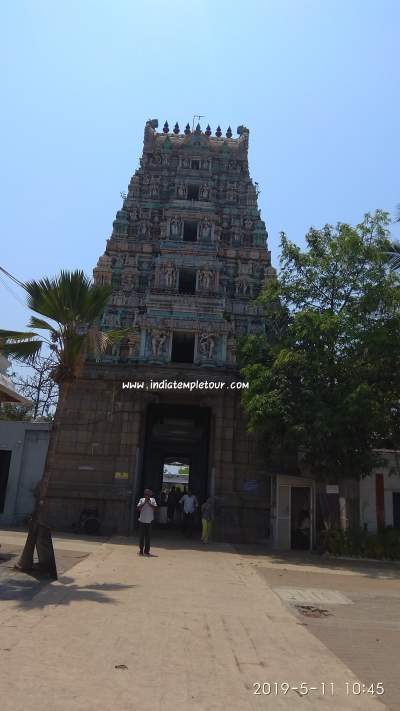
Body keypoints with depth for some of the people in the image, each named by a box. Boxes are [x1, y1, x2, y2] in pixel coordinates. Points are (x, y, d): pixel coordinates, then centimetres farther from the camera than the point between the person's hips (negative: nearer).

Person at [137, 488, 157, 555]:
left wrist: (149, 503, -14)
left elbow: (155, 508, -8)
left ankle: (146, 551, 13)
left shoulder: (152, 500, 4)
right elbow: (138, 508, -8)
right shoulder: (141, 500, 2)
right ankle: (141, 550, 13)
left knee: (148, 537, 5)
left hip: (149, 521, 0)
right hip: (142, 521, 0)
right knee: (141, 536, 4)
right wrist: (144, 503, -14)